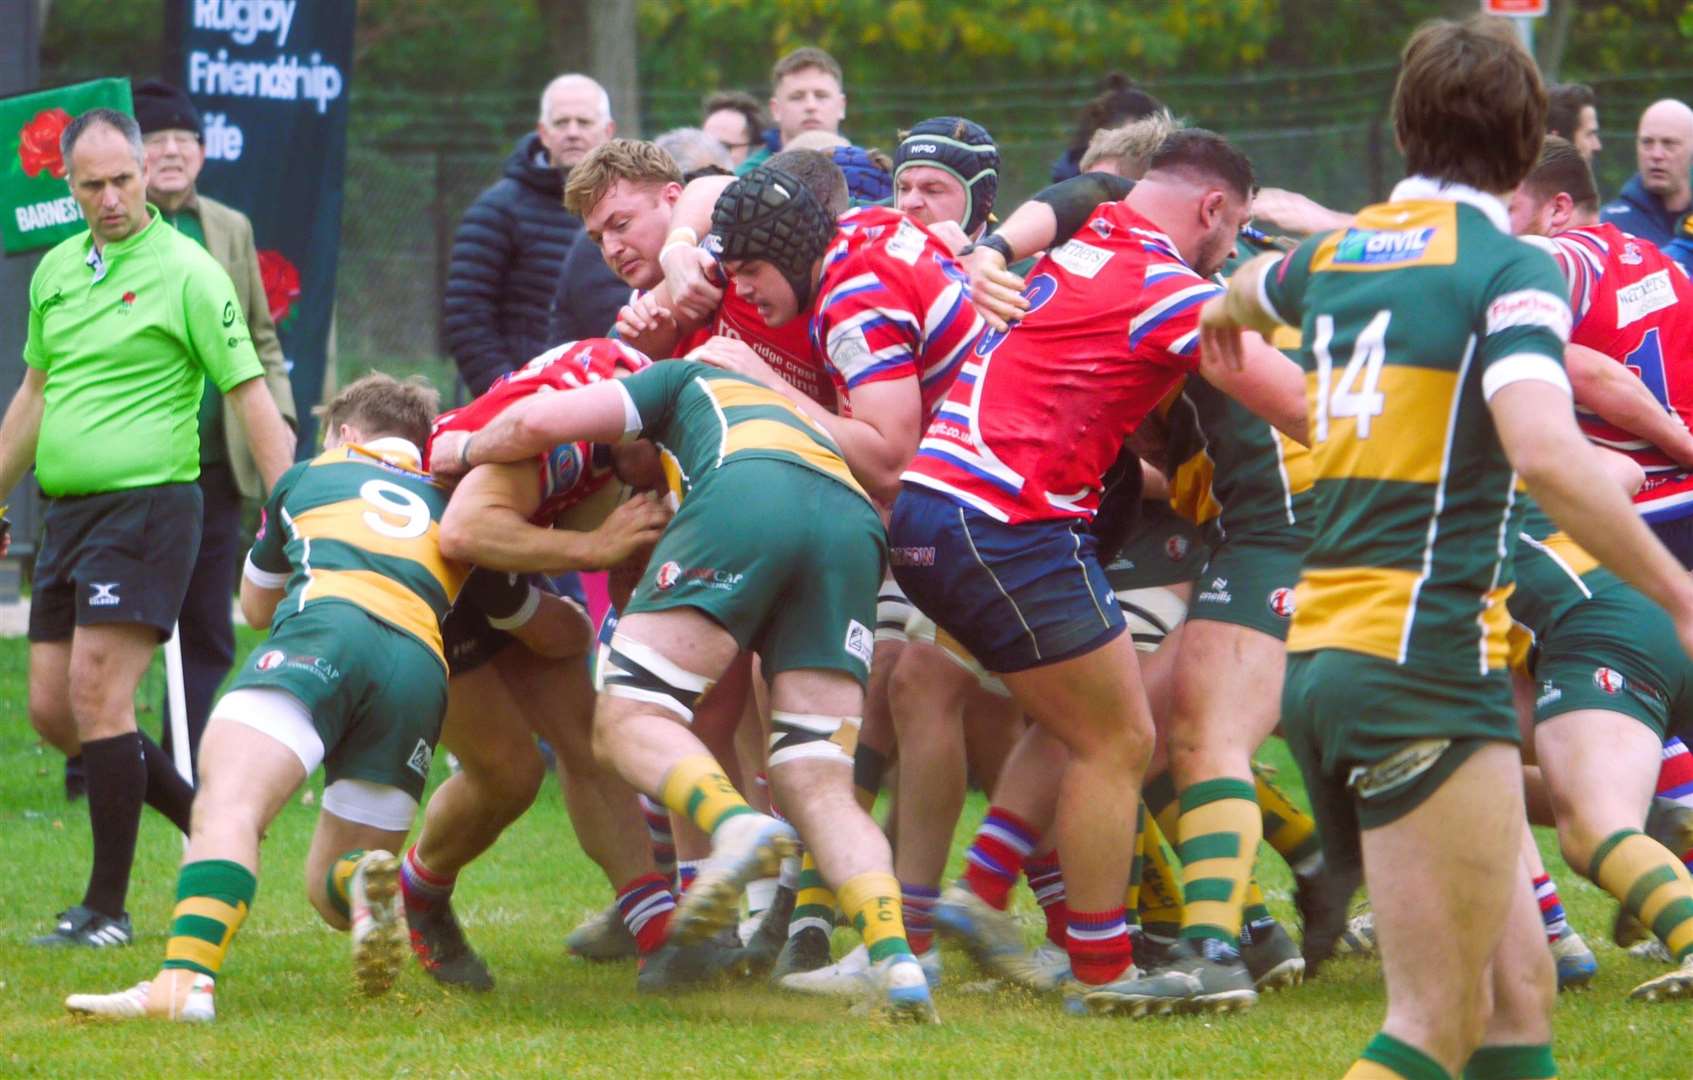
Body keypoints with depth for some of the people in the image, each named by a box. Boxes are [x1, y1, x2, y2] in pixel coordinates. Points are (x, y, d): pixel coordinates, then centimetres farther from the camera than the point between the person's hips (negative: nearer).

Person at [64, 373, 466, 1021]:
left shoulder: (311, 476, 33)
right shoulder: (450, 503, 34)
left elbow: (256, 604, 47)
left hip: (328, 629, -3)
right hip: (422, 670, 3)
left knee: (226, 808, -21)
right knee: (325, 887, 16)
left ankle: (185, 980, -46)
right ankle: (366, 883, -21)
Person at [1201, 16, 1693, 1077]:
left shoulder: (1335, 253, 15)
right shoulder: (1508, 265, -8)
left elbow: (1254, 288, 40)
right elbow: (1544, 450, -24)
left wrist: (1224, 313, 64)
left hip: (1324, 658, 8)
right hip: (1429, 661, -8)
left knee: (1519, 986, 10)